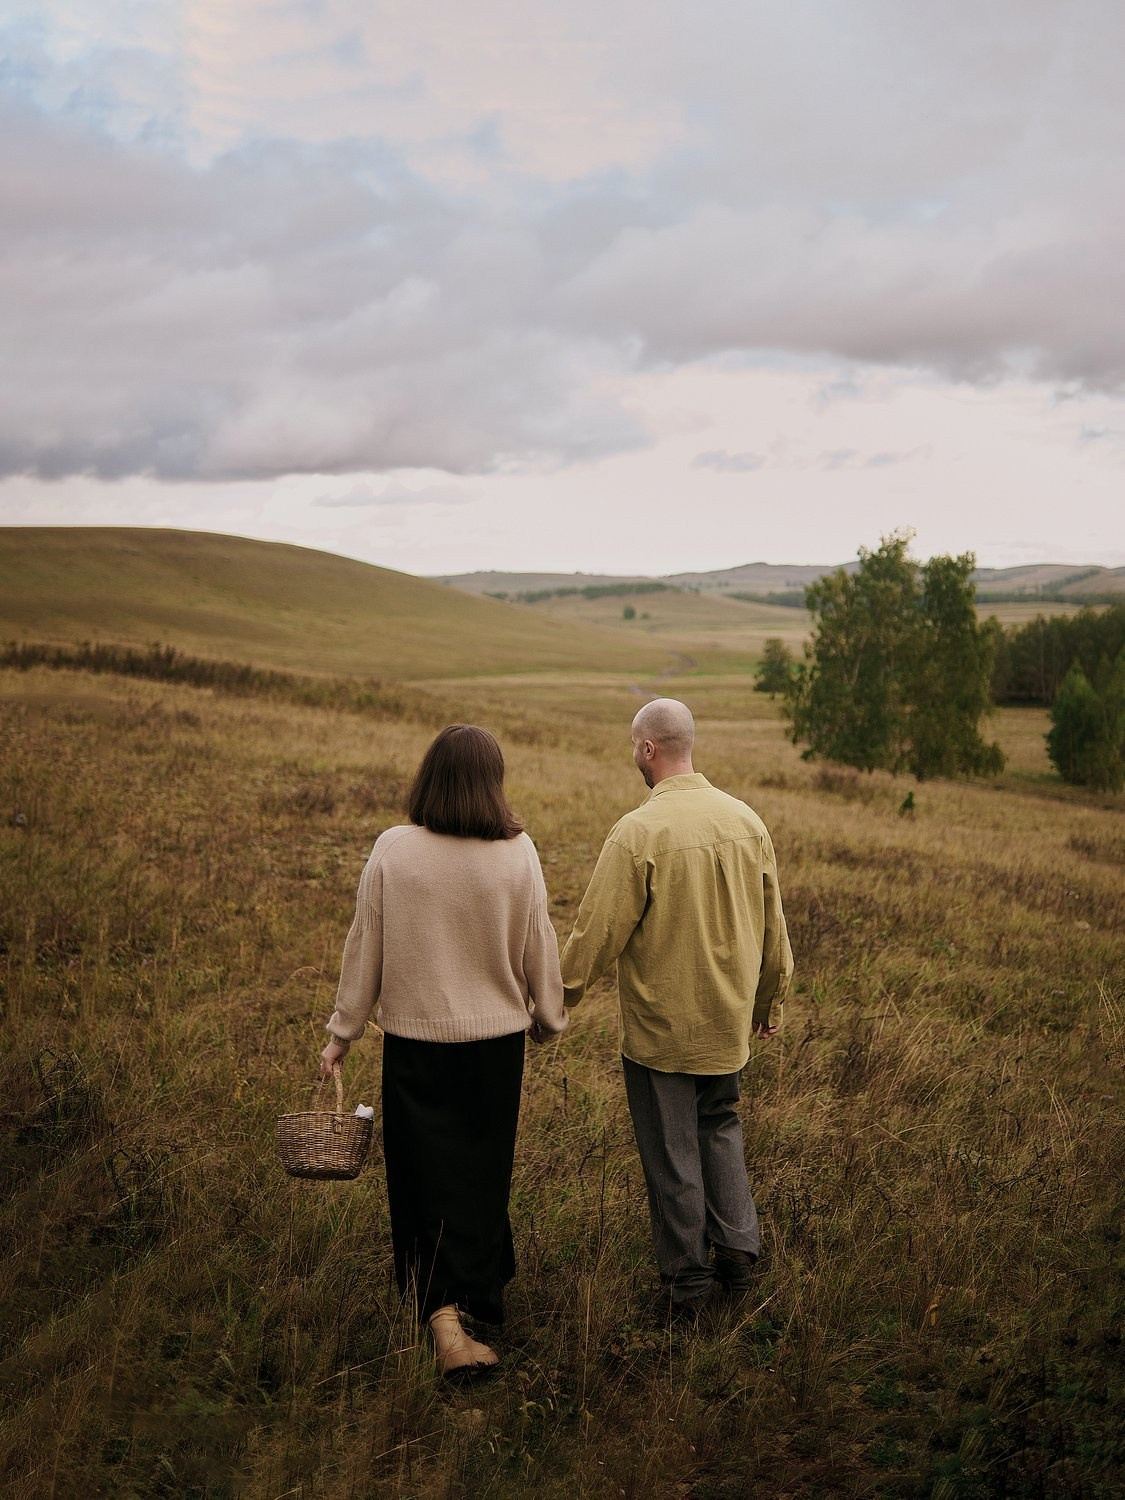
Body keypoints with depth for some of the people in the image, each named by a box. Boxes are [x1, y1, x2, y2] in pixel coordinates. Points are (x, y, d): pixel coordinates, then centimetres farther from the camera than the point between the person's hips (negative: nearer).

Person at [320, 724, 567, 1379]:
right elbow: (539, 949, -1)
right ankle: (482, 1292, 35)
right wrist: (549, 1017, 17)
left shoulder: (393, 850, -10)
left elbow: (365, 948, -4)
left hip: (415, 1039, -1)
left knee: (428, 1176, 9)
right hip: (497, 1039, 1)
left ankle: (443, 1313, 1)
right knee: (484, 1173, 17)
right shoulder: (518, 853, -10)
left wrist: (343, 1031, 8)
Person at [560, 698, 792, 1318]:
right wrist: (768, 995, 22)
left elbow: (598, 930, -16)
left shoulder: (638, 831, -20)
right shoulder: (746, 820, -2)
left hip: (660, 1026, -5)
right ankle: (736, 1252, 24)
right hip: (729, 1019, 5)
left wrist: (557, 998, -1)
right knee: (720, 1127, 24)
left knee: (671, 1151, 9)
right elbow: (772, 923, 8)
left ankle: (686, 1278, 21)